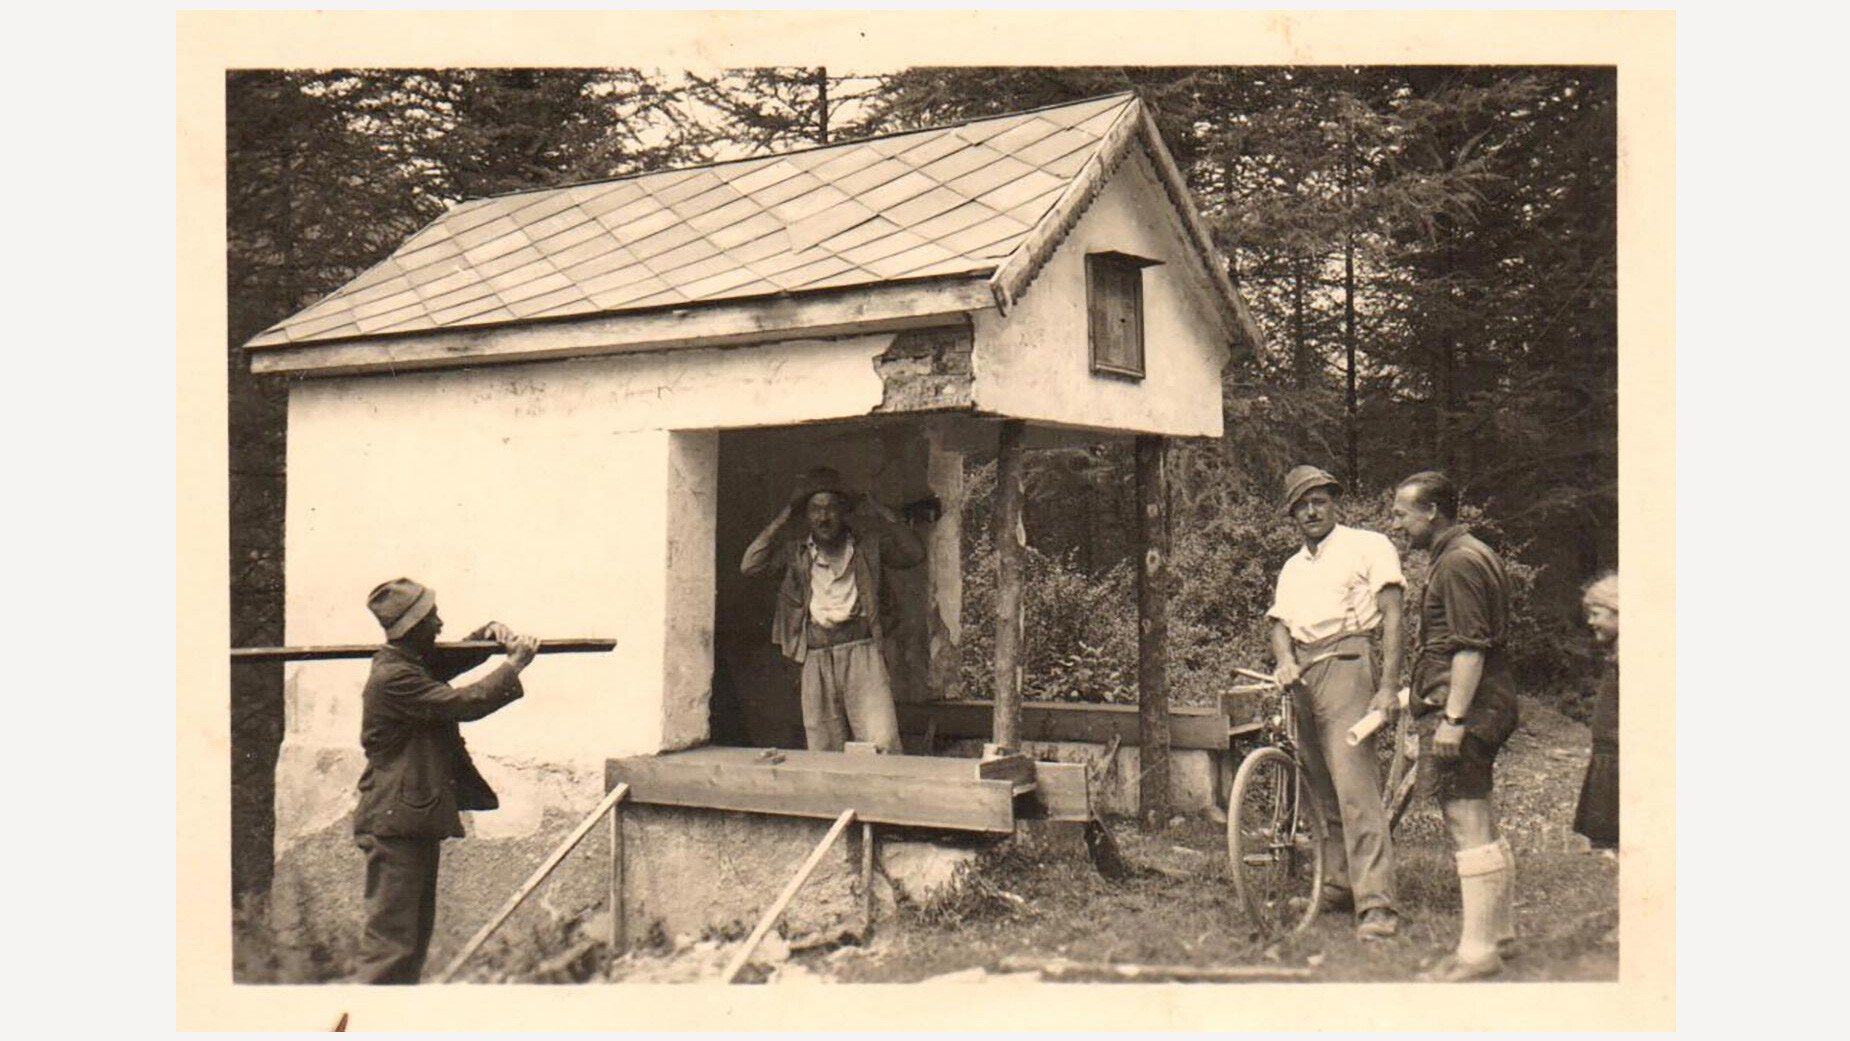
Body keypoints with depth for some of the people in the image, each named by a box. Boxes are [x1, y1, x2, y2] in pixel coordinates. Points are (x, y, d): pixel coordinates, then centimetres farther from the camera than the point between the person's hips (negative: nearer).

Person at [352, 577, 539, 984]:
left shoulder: (415, 662, 11)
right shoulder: (393, 676, -19)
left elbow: (459, 656, 25)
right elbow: (463, 703, -22)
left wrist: (491, 632, 4)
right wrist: (515, 665, -13)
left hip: (417, 819, 11)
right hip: (396, 824, -11)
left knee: (416, 932, 16)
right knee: (390, 937, -10)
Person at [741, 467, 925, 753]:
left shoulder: (868, 546, 11)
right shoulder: (795, 552, 14)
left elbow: (915, 553, 1)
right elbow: (749, 565, 2)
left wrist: (881, 514, 2)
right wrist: (782, 521, 5)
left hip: (862, 653, -2)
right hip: (816, 660, 2)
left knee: (882, 745, -16)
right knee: (823, 756, 1)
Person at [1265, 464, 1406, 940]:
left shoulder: (1368, 545, 6)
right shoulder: (1292, 568, 25)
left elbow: (1392, 616, -2)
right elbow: (1280, 623, 15)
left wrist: (1389, 686, -12)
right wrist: (1285, 660, -9)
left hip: (1346, 664, -7)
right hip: (1302, 674, 7)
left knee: (1355, 785, -16)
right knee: (1324, 789, 7)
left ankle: (1377, 905, -21)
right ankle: (1338, 884, 16)